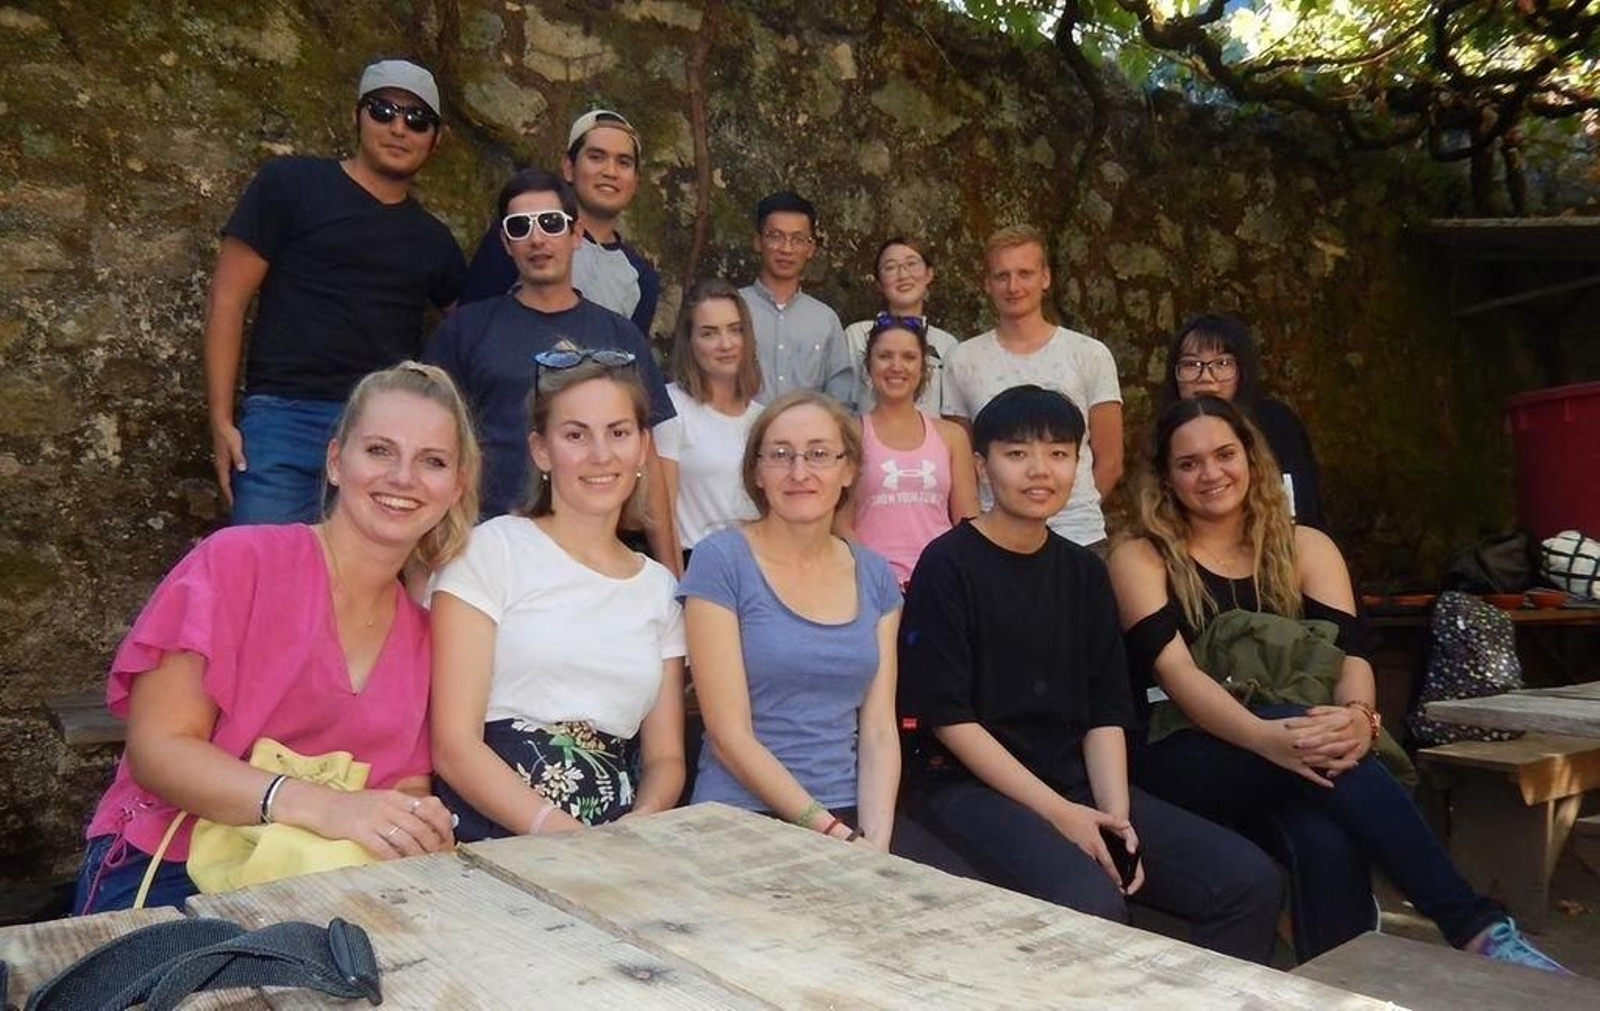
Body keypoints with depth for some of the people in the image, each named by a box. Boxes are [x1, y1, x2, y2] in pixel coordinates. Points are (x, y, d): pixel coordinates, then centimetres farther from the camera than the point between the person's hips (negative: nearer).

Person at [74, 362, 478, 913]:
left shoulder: (424, 634, 10)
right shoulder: (238, 561, -6)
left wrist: (425, 826, -14)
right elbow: (158, 748, -12)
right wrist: (321, 807, -26)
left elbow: (408, 786, 11)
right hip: (168, 876, -5)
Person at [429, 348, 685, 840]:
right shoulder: (491, 550, 0)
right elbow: (454, 744, -6)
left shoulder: (660, 587, 14)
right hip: (490, 840, -3)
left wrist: (639, 827, -7)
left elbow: (665, 757, 14)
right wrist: (561, 834, -17)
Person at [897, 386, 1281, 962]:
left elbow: (1107, 712, 9)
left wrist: (1116, 815, -7)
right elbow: (950, 719, -11)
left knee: (1249, 879, -8)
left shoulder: (1084, 572, 12)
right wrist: (1059, 813, -15)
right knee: (1091, 903, -32)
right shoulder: (948, 566, -6)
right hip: (971, 786, -6)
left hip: (1076, 782, 6)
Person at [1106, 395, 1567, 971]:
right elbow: (1175, 671, -13)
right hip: (1179, 762, -2)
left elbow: (1349, 653, -2)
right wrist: (1267, 736, -33)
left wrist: (1357, 714, -28)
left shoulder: (1305, 549, 13)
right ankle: (1473, 925, -33)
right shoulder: (1141, 559, 3)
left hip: (1292, 753, 3)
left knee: (1327, 839, -36)